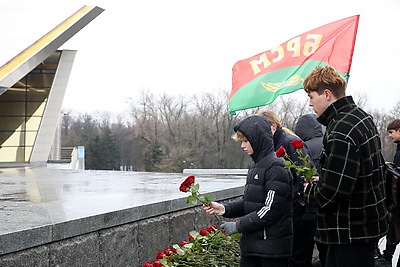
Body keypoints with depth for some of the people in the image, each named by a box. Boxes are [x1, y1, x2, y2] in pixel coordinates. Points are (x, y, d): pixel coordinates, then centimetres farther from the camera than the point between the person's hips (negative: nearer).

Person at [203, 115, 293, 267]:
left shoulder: (276, 167, -15)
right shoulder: (256, 166, 14)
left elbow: (271, 210, -20)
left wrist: (238, 226, -15)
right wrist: (225, 209, 0)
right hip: (251, 243, 8)